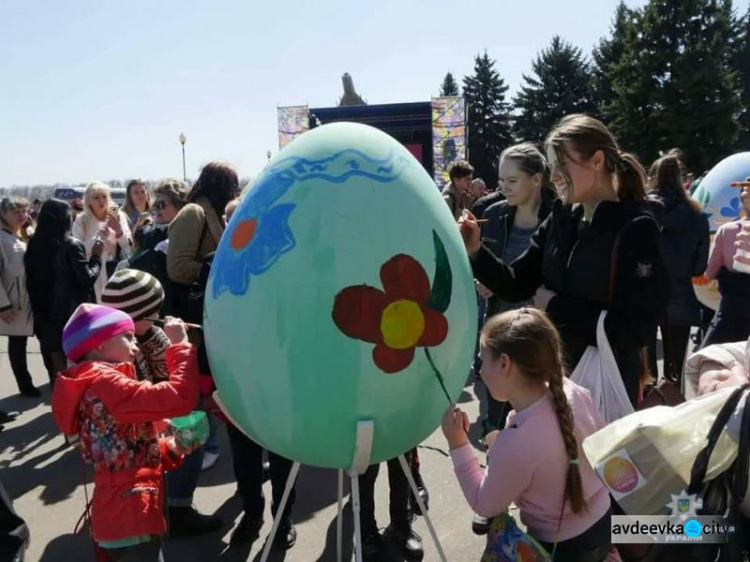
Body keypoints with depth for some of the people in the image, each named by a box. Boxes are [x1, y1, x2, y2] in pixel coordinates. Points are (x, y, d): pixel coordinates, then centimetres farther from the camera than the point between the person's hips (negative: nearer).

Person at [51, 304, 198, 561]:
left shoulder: (93, 385, 15)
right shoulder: (104, 382, -17)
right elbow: (180, 398, -28)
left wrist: (170, 448, 1)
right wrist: (180, 345, -17)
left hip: (124, 513, 10)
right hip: (130, 516, -10)